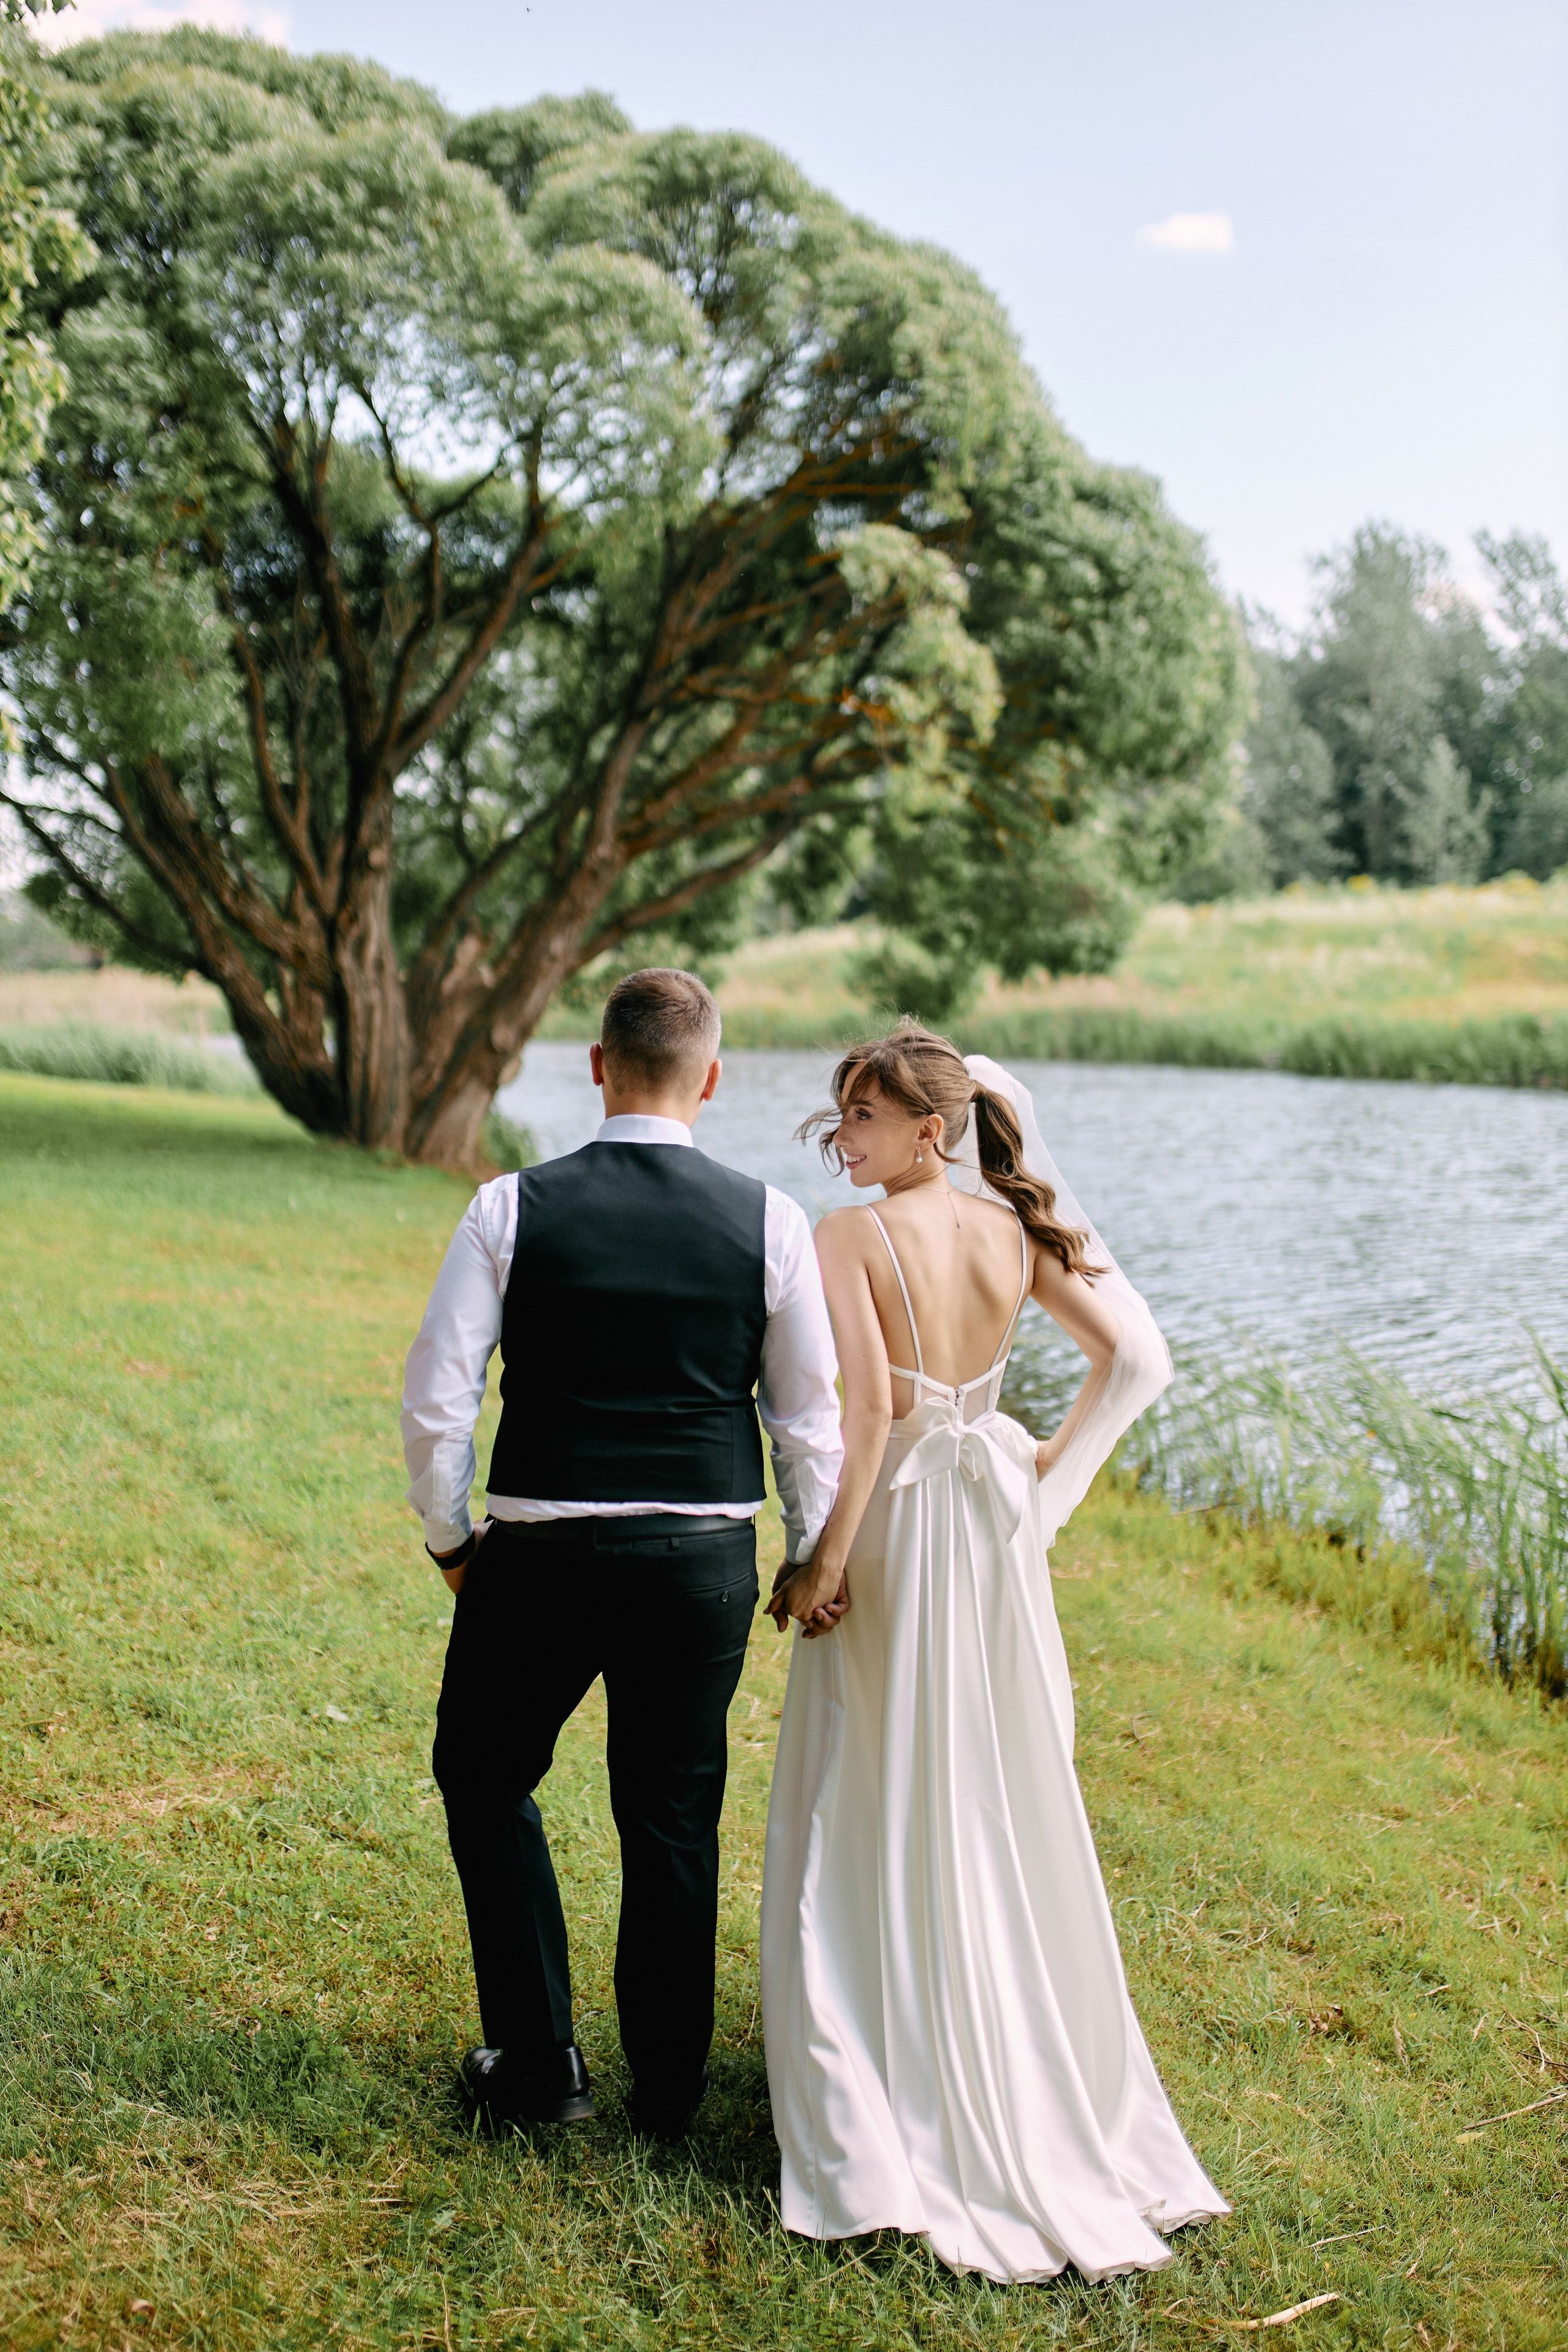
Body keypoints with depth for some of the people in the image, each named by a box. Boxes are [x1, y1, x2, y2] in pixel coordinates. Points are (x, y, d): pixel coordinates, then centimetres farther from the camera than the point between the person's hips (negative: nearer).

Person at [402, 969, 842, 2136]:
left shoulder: (512, 1209, -8)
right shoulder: (768, 1220, -4)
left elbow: (437, 1400, -8)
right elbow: (812, 1415, 1)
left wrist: (450, 1538, 7)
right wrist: (811, 1557, 15)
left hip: (540, 1555, -1)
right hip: (707, 1560, 2)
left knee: (486, 1778, 21)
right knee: (676, 1816, 16)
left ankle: (540, 2063, 23)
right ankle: (668, 2087, 28)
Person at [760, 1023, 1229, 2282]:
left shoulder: (850, 1237, -15)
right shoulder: (1020, 1229, 1)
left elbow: (869, 1409, -23)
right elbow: (1140, 1359, -2)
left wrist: (824, 1561, -16)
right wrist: (1053, 1474, 5)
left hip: (894, 1528, -5)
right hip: (996, 1526, 5)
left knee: (879, 1811, 6)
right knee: (1008, 1802, 18)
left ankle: (886, 2119, 13)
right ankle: (1046, 2084, 31)